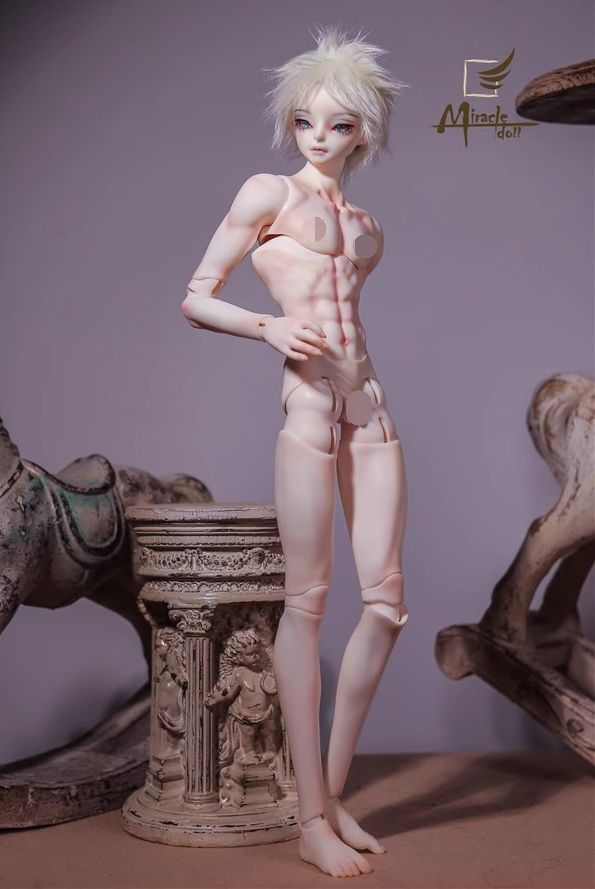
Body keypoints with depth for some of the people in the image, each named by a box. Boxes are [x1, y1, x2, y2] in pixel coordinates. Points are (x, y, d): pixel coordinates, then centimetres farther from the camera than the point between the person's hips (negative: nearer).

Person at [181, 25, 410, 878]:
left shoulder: (367, 227, 22)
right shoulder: (267, 193, 6)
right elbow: (195, 299, 2)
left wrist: (367, 399, 15)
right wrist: (268, 327, -14)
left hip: (370, 401, 6)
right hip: (308, 399, -6)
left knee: (386, 599, -1)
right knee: (308, 598, -6)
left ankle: (334, 792, 13)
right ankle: (313, 820, 2)